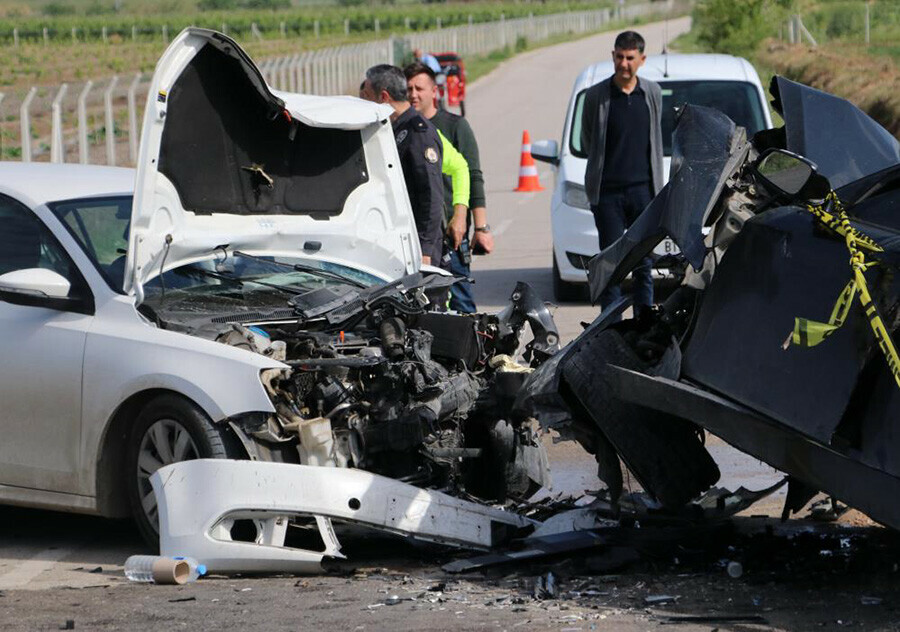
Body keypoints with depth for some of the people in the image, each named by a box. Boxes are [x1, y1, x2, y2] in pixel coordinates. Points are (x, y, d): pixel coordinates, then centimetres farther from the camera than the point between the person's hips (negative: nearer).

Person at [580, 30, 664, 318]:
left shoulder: (653, 93, 7)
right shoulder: (596, 95, -2)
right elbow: (587, 142, 10)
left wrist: (657, 189, 14)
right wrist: (605, 166, 10)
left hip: (643, 189, 2)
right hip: (607, 192, -2)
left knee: (643, 262, 5)